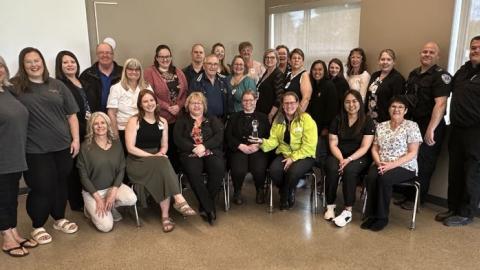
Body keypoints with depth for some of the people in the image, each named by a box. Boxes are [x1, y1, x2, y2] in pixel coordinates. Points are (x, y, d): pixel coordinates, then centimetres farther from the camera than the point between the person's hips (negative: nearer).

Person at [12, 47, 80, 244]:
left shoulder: (57, 85, 6)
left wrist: (75, 139, 1)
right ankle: (37, 227, 23)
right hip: (35, 150, -3)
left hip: (63, 145, 3)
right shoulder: (15, 87, -1)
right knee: (41, 188, 2)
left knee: (61, 184, 14)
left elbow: (71, 114, 7)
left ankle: (59, 219, 34)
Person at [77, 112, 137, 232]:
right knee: (106, 226, -16)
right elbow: (84, 176, -10)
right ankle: (92, 208, 15)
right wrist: (98, 198, -16)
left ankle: (110, 206, 6)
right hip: (92, 191, -3)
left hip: (113, 186, 3)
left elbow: (121, 169, -1)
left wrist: (113, 192, -14)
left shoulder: (116, 143, -1)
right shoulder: (86, 147, -11)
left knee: (132, 199, -27)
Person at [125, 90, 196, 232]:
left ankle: (165, 216, -27)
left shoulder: (162, 121, 11)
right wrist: (152, 156, -17)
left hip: (156, 160, 4)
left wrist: (161, 153, -10)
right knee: (162, 164, -34)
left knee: (162, 173, -32)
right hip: (137, 161, -4)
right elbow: (130, 147, -9)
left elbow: (164, 145, 14)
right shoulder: (134, 121, -2)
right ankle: (179, 200, -38)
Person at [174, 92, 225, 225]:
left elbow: (219, 136, 4)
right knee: (193, 172, -34)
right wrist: (194, 148, -12)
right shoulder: (182, 121, 20)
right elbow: (178, 139, 4)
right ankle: (209, 209, -26)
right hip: (190, 153, -1)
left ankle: (204, 206, -18)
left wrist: (204, 146, -12)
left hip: (211, 152, 1)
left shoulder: (212, 120, 21)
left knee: (219, 169, -32)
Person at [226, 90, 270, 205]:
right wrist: (241, 146, -8)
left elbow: (268, 135, 9)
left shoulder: (263, 117, 20)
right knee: (238, 170, -31)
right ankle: (237, 191, 1)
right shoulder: (235, 117, 20)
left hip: (258, 149, 0)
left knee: (259, 170, -30)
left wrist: (257, 145, -10)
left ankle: (260, 191, 3)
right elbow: (228, 135, 8)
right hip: (238, 149, 0)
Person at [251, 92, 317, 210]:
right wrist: (262, 142, -20)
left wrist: (293, 158, -20)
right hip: (284, 153, 4)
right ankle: (288, 193, 5)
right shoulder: (278, 119, 8)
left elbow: (309, 146, -13)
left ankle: (285, 196, 1)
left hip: (304, 155, -3)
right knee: (273, 170, -28)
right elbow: (274, 140, 2)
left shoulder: (306, 119, -8)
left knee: (293, 171, -35)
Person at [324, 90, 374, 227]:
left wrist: (349, 159, -21)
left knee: (349, 170, -34)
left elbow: (364, 147, -8)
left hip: (359, 158, -2)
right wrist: (341, 159, -16)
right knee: (332, 169, -31)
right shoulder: (337, 120, 7)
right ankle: (330, 206, -18)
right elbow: (333, 144, 2)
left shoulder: (367, 122, -1)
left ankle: (348, 211, -27)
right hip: (338, 156, 2)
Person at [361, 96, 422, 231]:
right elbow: (374, 148, 12)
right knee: (371, 176, -29)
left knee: (384, 178, -32)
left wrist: (392, 164, -19)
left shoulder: (411, 126, -1)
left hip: (404, 167, -3)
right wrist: (378, 162, -10)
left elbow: (412, 153, -8)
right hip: (382, 165, 4)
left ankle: (382, 217, -16)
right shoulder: (381, 126, 13)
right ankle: (372, 215, -16)